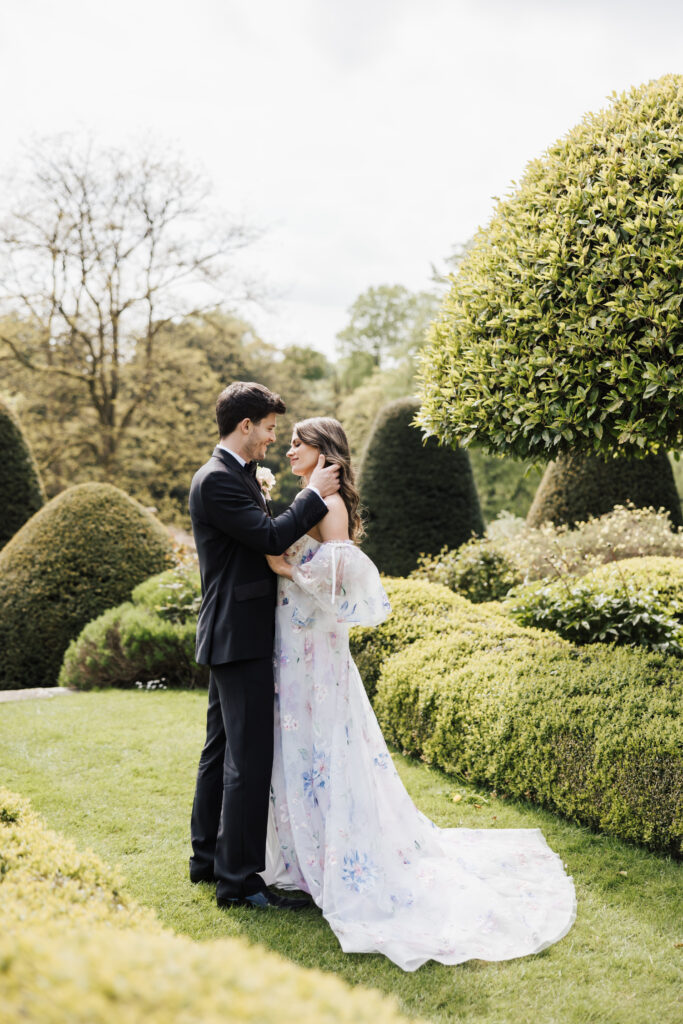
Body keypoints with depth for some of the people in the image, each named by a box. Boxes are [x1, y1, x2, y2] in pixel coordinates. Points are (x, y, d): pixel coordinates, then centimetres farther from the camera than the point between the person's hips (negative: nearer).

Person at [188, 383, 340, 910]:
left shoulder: (236, 475, 16)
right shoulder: (217, 480, -16)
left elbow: (262, 541, 19)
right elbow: (270, 537, -23)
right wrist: (314, 494, -13)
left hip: (235, 635, 11)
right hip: (240, 635, -11)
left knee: (222, 749, 17)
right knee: (249, 758, -7)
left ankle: (209, 857, 29)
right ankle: (239, 879, -1)